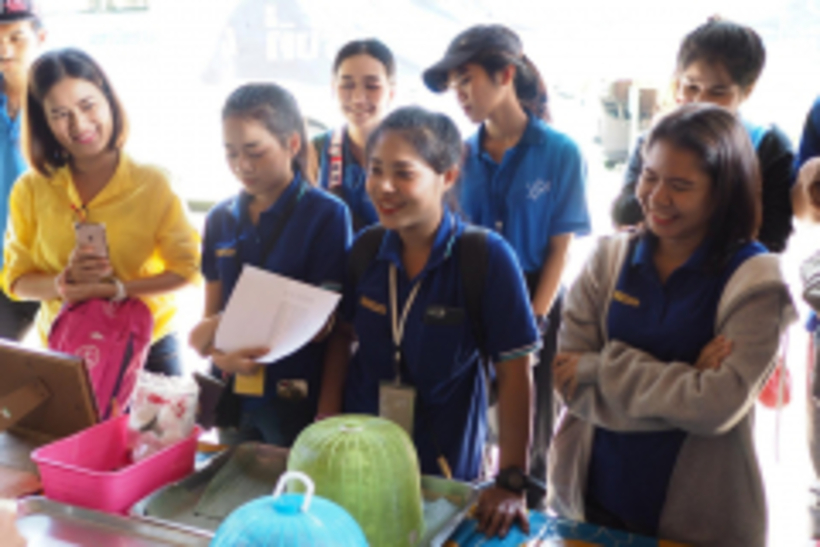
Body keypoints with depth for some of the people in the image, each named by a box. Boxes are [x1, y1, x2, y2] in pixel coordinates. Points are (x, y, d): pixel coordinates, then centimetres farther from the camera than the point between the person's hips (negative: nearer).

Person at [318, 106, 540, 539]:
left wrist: (511, 481, -18)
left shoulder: (487, 256, -20)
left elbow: (514, 371, -17)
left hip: (444, 457, -3)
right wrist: (327, 422, -2)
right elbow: (343, 334, 6)